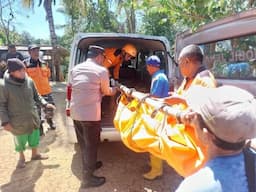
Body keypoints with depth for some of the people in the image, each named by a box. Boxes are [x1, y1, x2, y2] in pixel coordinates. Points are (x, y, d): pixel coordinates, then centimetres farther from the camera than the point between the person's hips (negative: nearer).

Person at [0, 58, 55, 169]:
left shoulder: (29, 81, -7)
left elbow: (36, 96, 7)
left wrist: (45, 104, -4)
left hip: (32, 117, 4)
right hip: (18, 121, -4)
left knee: (34, 137, 20)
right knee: (20, 140, 15)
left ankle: (35, 154, 45)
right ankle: (21, 157, 43)